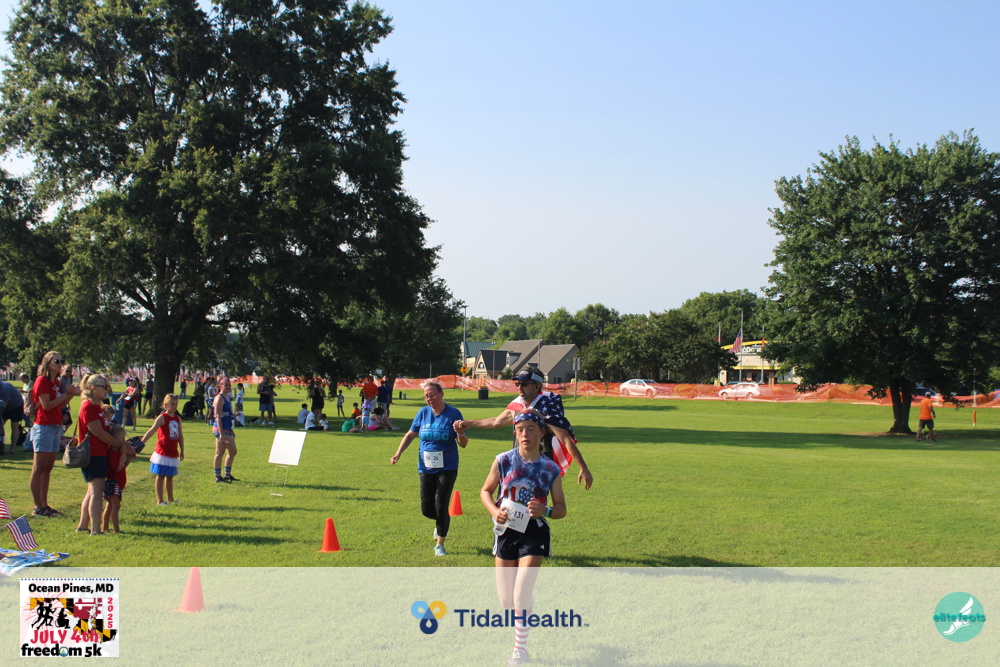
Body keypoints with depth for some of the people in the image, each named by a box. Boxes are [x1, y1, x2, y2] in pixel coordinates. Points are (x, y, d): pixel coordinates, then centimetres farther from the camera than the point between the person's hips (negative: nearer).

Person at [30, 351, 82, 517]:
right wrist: (65, 394, -13)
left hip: (56, 427, 9)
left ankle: (44, 505, 14)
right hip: (44, 427, -9)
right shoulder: (42, 380, -10)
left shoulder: (56, 382, 16)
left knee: (47, 468, 10)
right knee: (38, 469, -5)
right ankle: (38, 507, -3)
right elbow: (46, 405, -17)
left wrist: (72, 394, 4)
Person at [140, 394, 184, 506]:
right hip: (162, 452, -6)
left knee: (170, 476, 16)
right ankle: (160, 500, 3)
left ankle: (170, 499, 26)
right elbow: (151, 431, -18)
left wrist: (182, 451, 18)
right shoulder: (162, 418, -10)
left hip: (173, 453, 6)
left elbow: (180, 436, 15)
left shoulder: (178, 418, 9)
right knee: (160, 475, -1)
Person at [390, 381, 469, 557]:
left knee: (440, 506, -5)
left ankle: (440, 544, 14)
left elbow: (463, 444, -7)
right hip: (426, 468, 3)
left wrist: (460, 433, -29)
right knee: (426, 509, 3)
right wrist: (398, 453, 0)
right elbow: (410, 435, 12)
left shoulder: (453, 414, -9)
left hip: (447, 468, -3)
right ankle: (442, 522, 38)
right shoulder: (423, 412, 0)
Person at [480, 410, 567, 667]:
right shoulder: (504, 461, -2)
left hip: (534, 534, -2)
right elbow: (485, 491, 8)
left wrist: (545, 511, -20)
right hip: (505, 532, 2)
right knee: (505, 597, 6)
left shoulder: (550, 468, -4)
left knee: (522, 594, -11)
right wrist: (494, 511, -11)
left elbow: (561, 508, 2)